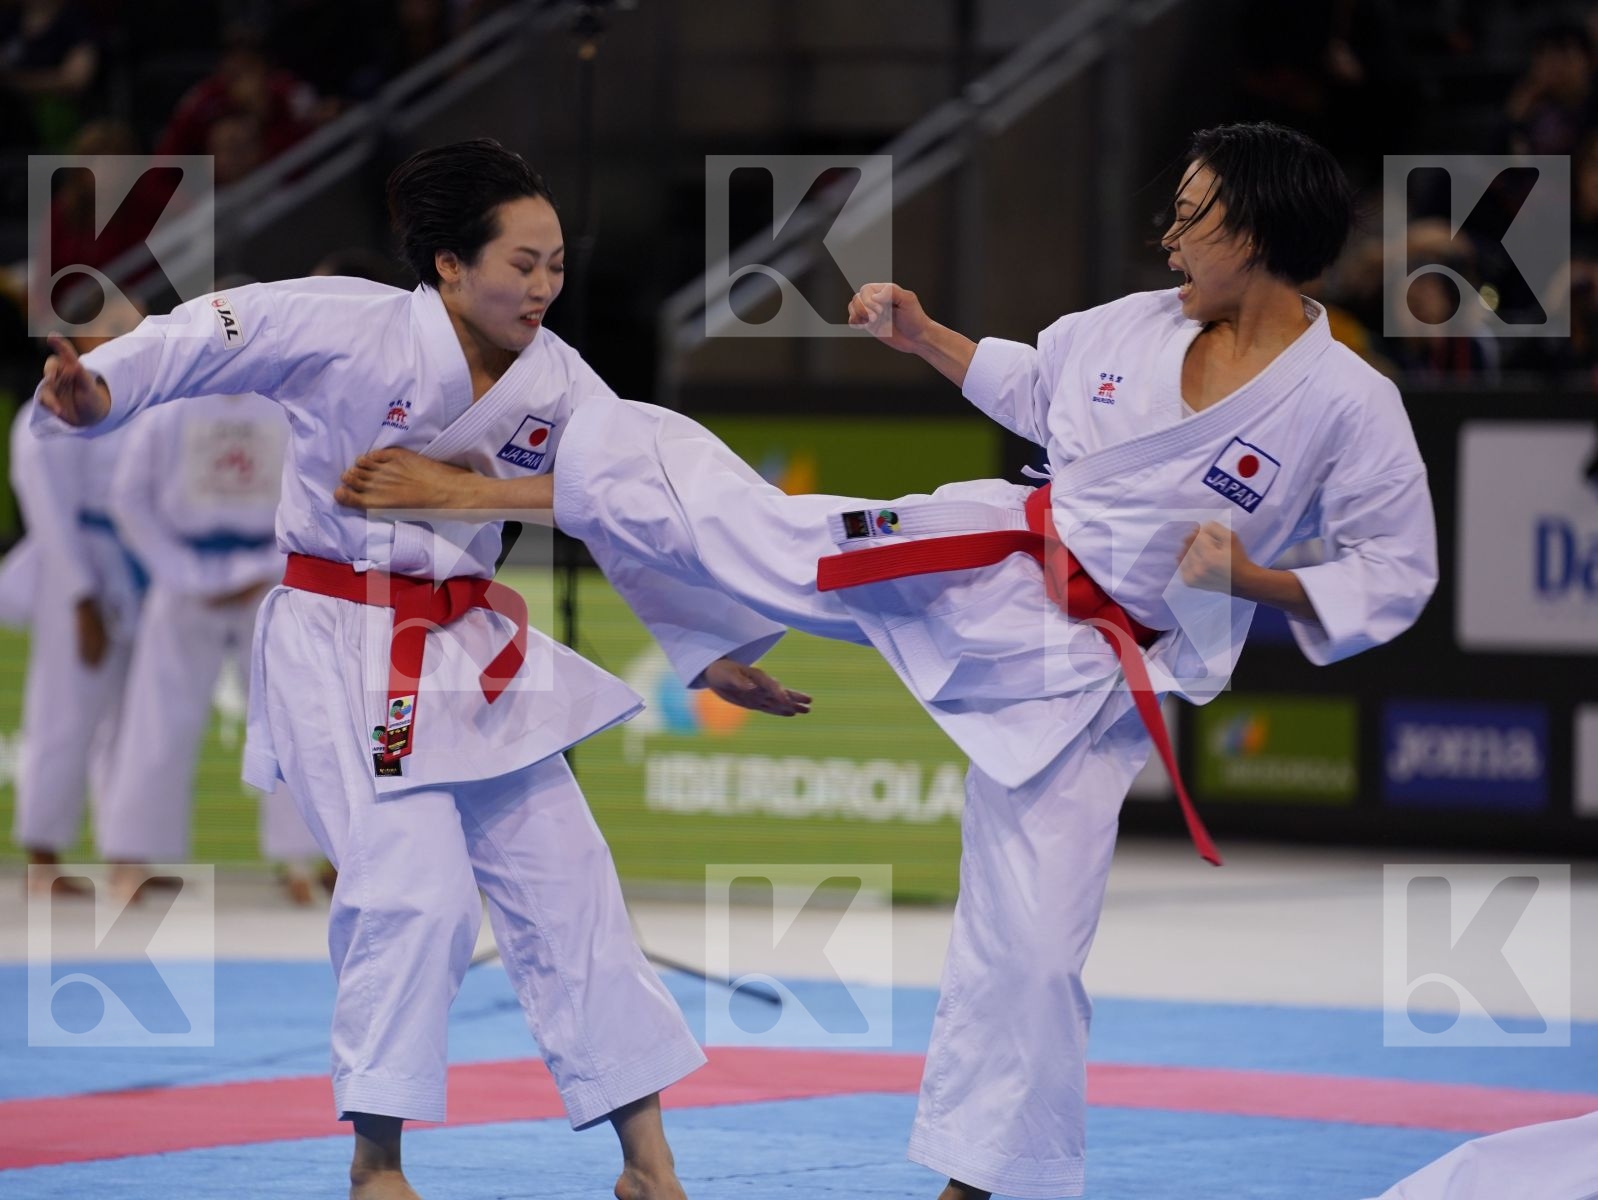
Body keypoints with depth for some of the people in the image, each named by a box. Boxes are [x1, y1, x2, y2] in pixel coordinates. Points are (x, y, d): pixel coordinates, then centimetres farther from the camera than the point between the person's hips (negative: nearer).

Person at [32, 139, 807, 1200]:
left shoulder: (555, 384, -2)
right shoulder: (349, 330, -17)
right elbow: (208, 340, -11)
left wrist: (717, 649, 4)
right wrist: (99, 391, -27)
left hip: (469, 652, 6)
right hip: (341, 649, -6)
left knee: (566, 883, 6)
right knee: (414, 887, -17)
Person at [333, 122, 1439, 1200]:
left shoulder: (1348, 407, -16)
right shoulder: (1136, 328, -1)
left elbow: (1398, 573, -10)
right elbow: (1036, 387, 20)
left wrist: (1256, 579, -21)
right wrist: (922, 336, 12)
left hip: (1080, 676, -4)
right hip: (981, 568, 4)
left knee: (1029, 948, -4)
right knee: (728, 514, -3)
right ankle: (468, 488, 12)